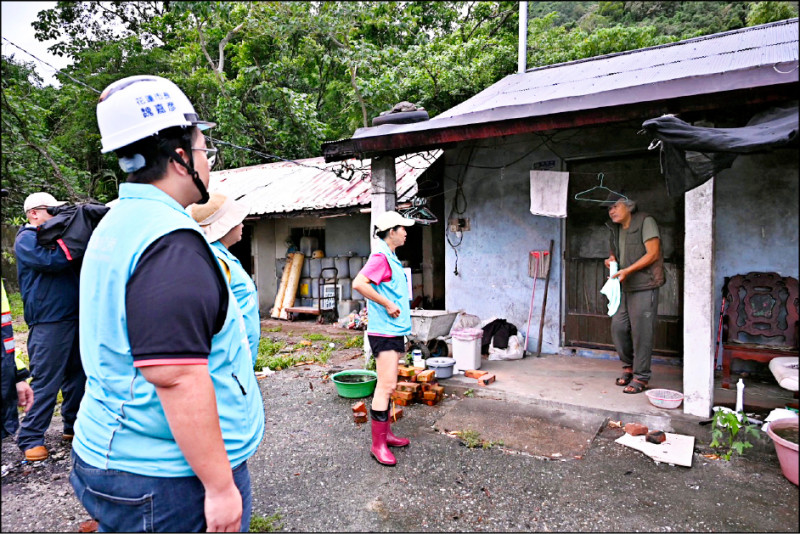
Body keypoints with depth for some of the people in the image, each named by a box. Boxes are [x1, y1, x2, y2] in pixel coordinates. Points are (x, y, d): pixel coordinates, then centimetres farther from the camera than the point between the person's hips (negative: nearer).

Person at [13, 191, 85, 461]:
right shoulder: (26, 239, -4)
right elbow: (50, 261, -21)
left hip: (73, 317, 8)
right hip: (48, 321, -8)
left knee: (76, 376, 12)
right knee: (45, 382, -4)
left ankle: (74, 425, 24)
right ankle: (30, 438, 7)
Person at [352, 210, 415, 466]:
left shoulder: (390, 257, 16)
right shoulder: (380, 256, -15)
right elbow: (359, 283, -29)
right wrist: (388, 305, -22)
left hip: (394, 330, 10)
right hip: (384, 331, -10)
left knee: (387, 385, 15)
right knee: (386, 386, -7)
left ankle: (386, 433, 27)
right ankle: (378, 445, 2)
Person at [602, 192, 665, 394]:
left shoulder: (645, 222, -8)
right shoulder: (616, 229, 14)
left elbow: (653, 253, -14)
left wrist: (627, 271, -20)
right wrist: (612, 258, 3)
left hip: (644, 286, -7)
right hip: (624, 287, 7)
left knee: (641, 332, -4)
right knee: (618, 327, 7)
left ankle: (641, 377, 7)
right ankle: (629, 365, 27)